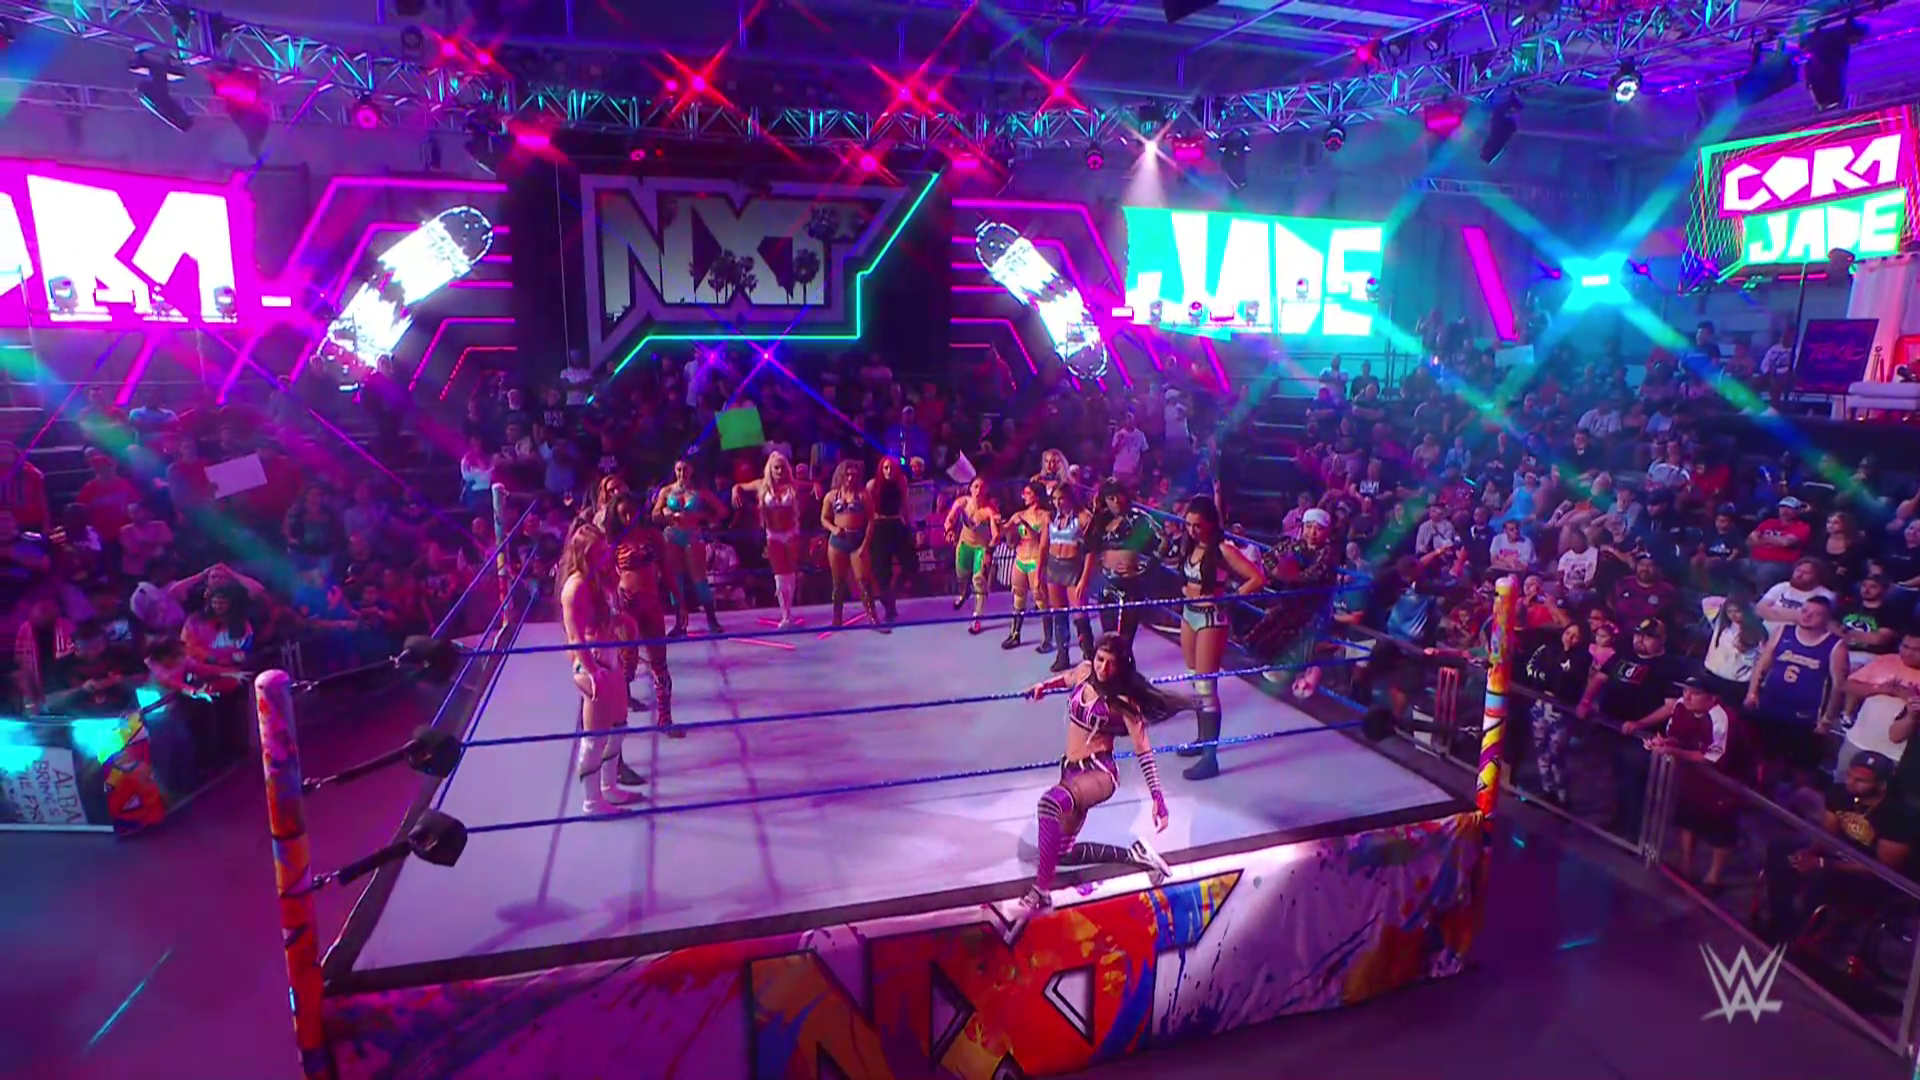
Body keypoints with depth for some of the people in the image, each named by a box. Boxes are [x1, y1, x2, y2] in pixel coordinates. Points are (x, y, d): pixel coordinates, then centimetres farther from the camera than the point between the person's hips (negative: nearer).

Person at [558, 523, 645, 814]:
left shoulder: (599, 579, 6)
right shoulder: (576, 586, -20)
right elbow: (576, 638, -22)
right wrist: (593, 673, -23)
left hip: (610, 660, 10)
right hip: (591, 667, -10)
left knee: (617, 727, 20)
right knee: (596, 737, 2)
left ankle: (610, 788, 36)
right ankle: (593, 801, 16)